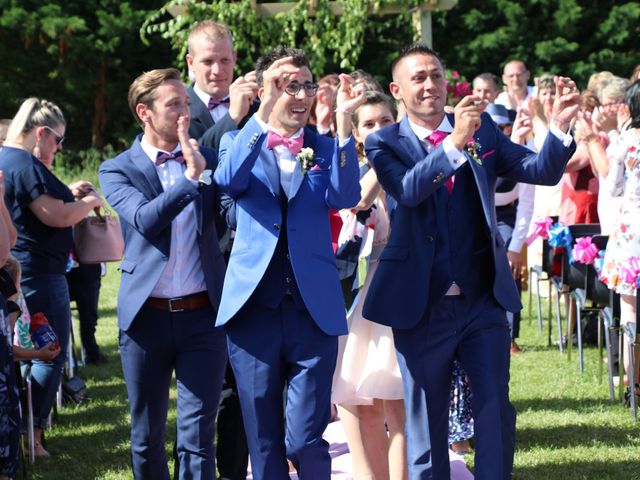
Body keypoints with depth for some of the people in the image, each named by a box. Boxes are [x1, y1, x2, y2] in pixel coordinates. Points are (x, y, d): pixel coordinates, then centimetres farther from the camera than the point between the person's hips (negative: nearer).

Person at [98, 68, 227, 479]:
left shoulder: (207, 159, 7)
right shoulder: (118, 170, 1)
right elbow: (145, 219, -16)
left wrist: (205, 170, -12)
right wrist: (190, 178, -19)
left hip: (202, 315, 1)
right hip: (147, 317, 0)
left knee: (197, 436, -3)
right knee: (147, 437, 10)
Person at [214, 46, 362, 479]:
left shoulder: (326, 148, 9)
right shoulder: (240, 143, 7)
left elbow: (346, 197, -10)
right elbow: (228, 180, -16)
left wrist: (343, 123, -19)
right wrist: (264, 114, -26)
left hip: (313, 309, 0)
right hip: (254, 307, 0)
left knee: (305, 440, -4)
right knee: (264, 441, 7)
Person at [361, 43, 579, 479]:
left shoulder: (484, 130, 5)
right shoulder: (385, 143, -3)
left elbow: (541, 171, -4)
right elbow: (407, 190, -23)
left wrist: (560, 126, -23)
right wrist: (454, 143, -38)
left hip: (484, 301, 2)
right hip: (423, 308, -2)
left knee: (497, 413, 3)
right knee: (426, 421, 8)